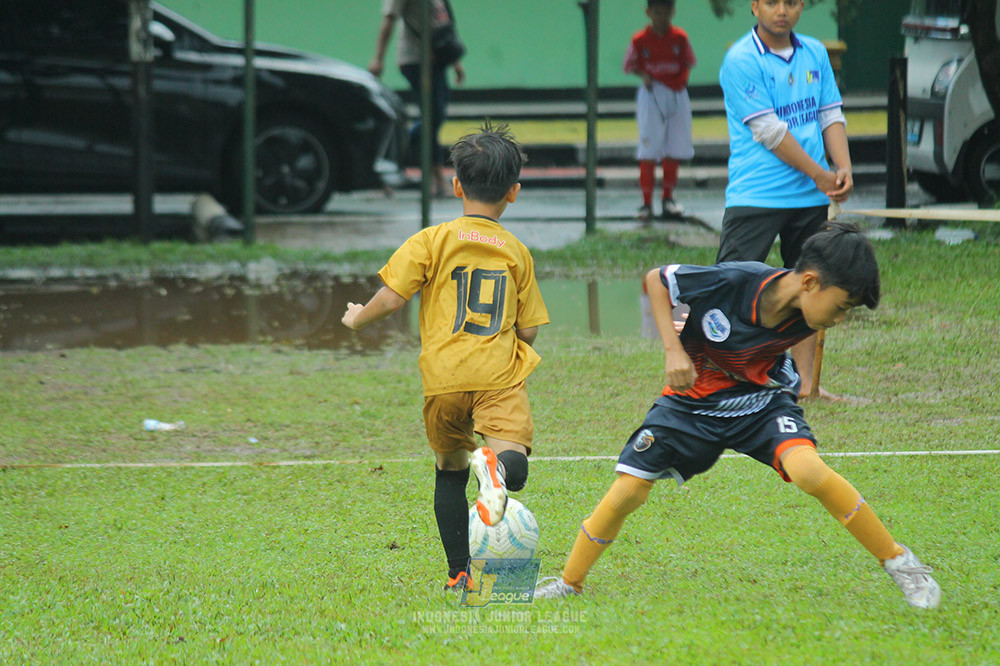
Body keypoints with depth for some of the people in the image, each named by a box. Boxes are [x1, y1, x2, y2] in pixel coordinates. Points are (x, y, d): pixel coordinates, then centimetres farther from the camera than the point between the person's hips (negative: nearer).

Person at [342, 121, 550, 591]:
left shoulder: (432, 241, 3)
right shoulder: (517, 252, 11)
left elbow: (391, 298, -4)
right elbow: (528, 330, 12)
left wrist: (357, 319, 17)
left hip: (443, 378, 1)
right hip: (501, 376, 0)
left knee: (449, 471, 18)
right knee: (514, 461, -12)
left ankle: (460, 575, 16)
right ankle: (497, 463, -49)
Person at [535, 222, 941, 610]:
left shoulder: (805, 315, -20)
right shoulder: (731, 282, -32)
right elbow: (657, 279, -14)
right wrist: (673, 348, -21)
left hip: (763, 401, 1)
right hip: (693, 402, -1)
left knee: (807, 469, -28)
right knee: (627, 492, -9)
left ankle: (896, 560, -14)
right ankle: (569, 584, 14)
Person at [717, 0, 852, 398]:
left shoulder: (815, 54, 11)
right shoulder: (741, 61, -10)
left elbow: (831, 115, 12)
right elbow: (769, 131, -13)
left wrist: (843, 170, -5)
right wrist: (820, 176, -9)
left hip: (812, 199, 6)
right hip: (756, 196, -6)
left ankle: (804, 381, 15)